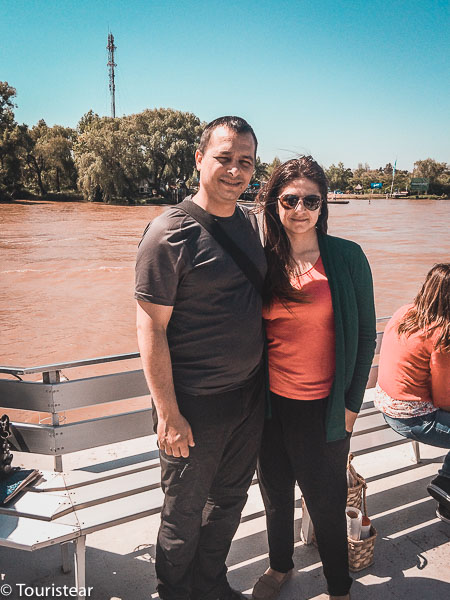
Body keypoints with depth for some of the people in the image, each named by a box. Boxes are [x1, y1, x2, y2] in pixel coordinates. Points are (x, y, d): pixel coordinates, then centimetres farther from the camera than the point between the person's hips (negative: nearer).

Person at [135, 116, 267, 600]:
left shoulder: (249, 224, 5)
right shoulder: (169, 233, -16)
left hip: (249, 394, 7)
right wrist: (169, 415, -17)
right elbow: (150, 329, -17)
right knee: (185, 514, 13)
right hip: (195, 403, -6)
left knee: (229, 501, 22)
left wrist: (262, 377, 13)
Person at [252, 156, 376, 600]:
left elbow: (365, 336, -4)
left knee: (326, 503, 12)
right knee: (275, 492, 21)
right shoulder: (262, 261, -2)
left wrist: (351, 403, -5)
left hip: (323, 408, -3)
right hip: (270, 402, 3)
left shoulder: (347, 257, -8)